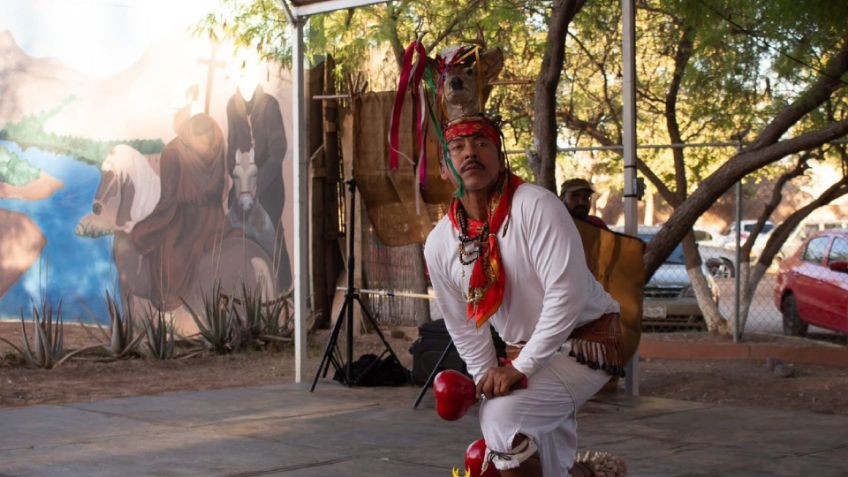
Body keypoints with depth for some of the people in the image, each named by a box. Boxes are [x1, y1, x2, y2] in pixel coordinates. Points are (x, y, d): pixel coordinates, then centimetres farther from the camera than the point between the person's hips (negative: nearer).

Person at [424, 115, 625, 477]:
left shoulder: (535, 206, -22)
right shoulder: (439, 244, -4)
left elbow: (566, 294, -27)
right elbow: (463, 325, 9)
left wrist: (521, 368, -26)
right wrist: (487, 380, 2)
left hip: (586, 341, -6)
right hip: (525, 353, 7)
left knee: (504, 418, -28)